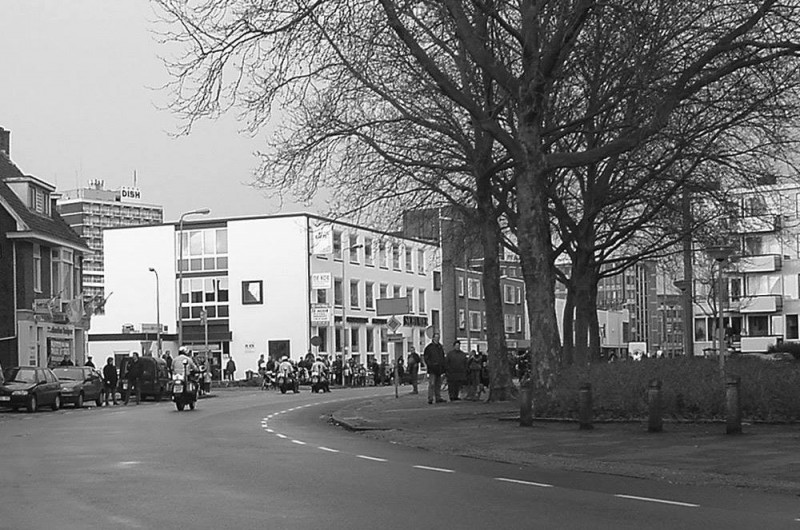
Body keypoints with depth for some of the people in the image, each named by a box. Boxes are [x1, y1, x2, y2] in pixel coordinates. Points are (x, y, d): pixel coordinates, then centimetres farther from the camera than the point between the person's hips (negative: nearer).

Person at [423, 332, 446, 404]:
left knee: (438, 384, 10)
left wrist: (443, 366, 13)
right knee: (431, 384, -11)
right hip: (432, 369, -7)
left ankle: (438, 398, 15)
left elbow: (442, 357, 23)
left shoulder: (440, 347, 15)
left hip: (439, 369, 7)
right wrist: (430, 365, -14)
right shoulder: (429, 347, -4)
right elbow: (425, 357, -5)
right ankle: (430, 399, -12)